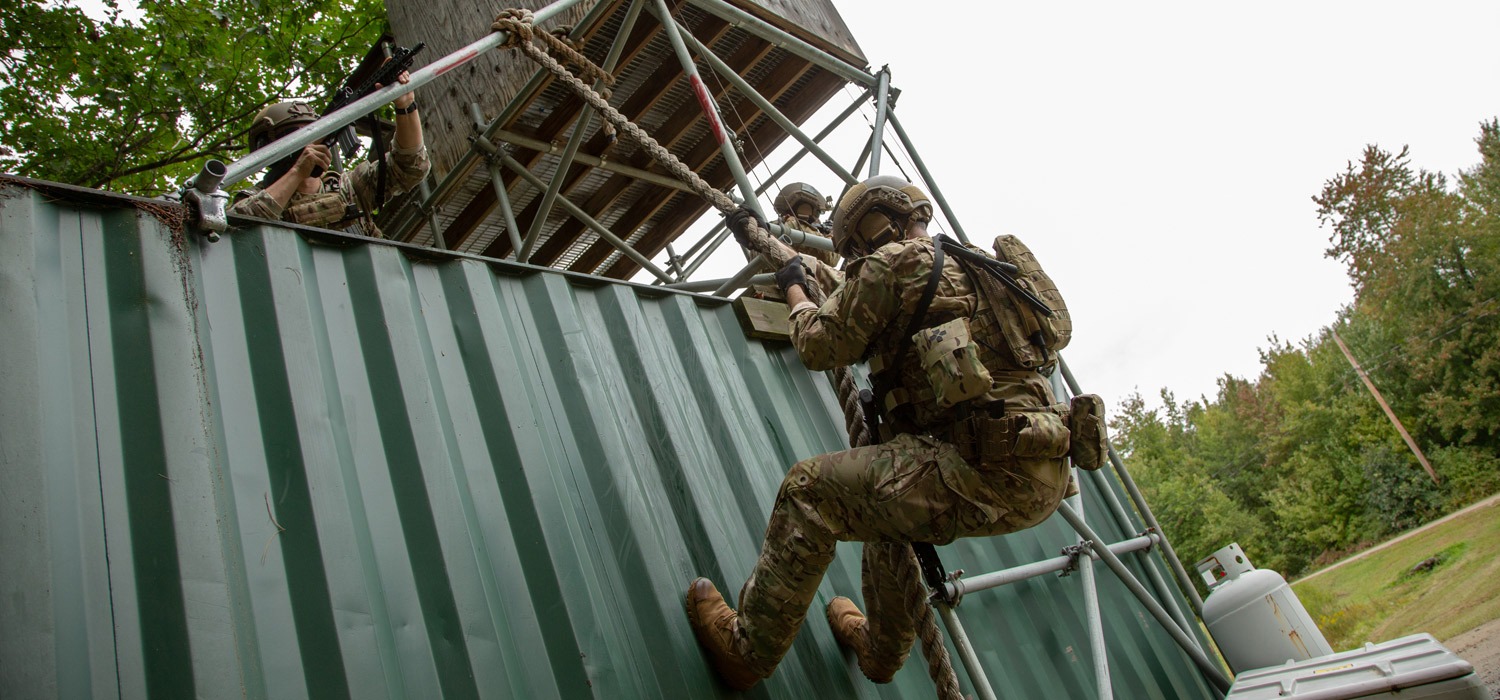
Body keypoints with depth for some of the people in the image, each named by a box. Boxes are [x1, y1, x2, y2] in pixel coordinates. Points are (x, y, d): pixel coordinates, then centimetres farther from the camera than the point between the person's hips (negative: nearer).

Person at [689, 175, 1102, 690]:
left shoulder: (892, 262, -4)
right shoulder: (969, 266, 24)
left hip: (988, 471, -10)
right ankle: (880, 648, 45)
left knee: (808, 491, -3)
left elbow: (821, 347, 2)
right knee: (887, 494, 32)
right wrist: (814, 271, 49)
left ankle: (746, 651, 8)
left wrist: (795, 291, 20)